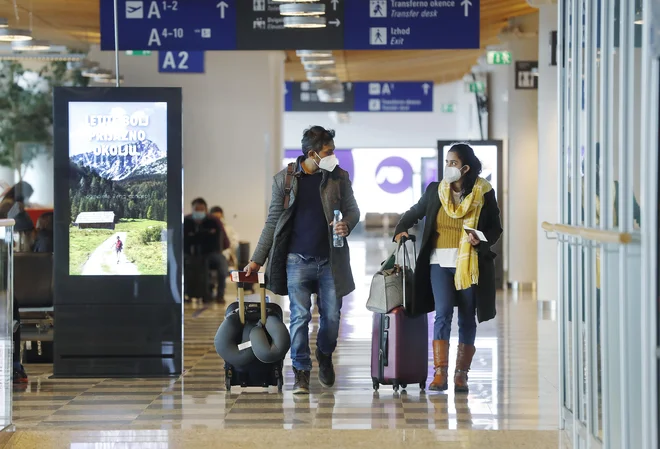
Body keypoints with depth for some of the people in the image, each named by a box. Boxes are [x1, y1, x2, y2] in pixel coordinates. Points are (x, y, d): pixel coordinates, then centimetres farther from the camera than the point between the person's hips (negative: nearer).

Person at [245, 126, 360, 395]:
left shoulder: (339, 177, 4)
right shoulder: (284, 180, 1)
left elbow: (352, 209, 13)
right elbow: (273, 222, 6)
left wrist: (346, 224, -12)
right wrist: (257, 259, 4)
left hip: (330, 260, 2)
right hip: (298, 260, -2)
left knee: (332, 315, 6)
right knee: (300, 316, -4)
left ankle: (325, 356, 34)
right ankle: (301, 372, 6)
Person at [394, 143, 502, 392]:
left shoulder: (484, 194, -1)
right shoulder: (435, 191, 5)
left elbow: (495, 228, 4)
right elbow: (414, 213, 19)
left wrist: (481, 240, -15)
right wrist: (400, 231, 3)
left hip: (470, 265, -1)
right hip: (440, 262, 1)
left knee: (467, 318, 5)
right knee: (443, 313, -11)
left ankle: (461, 374, 12)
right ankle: (440, 374, -15)